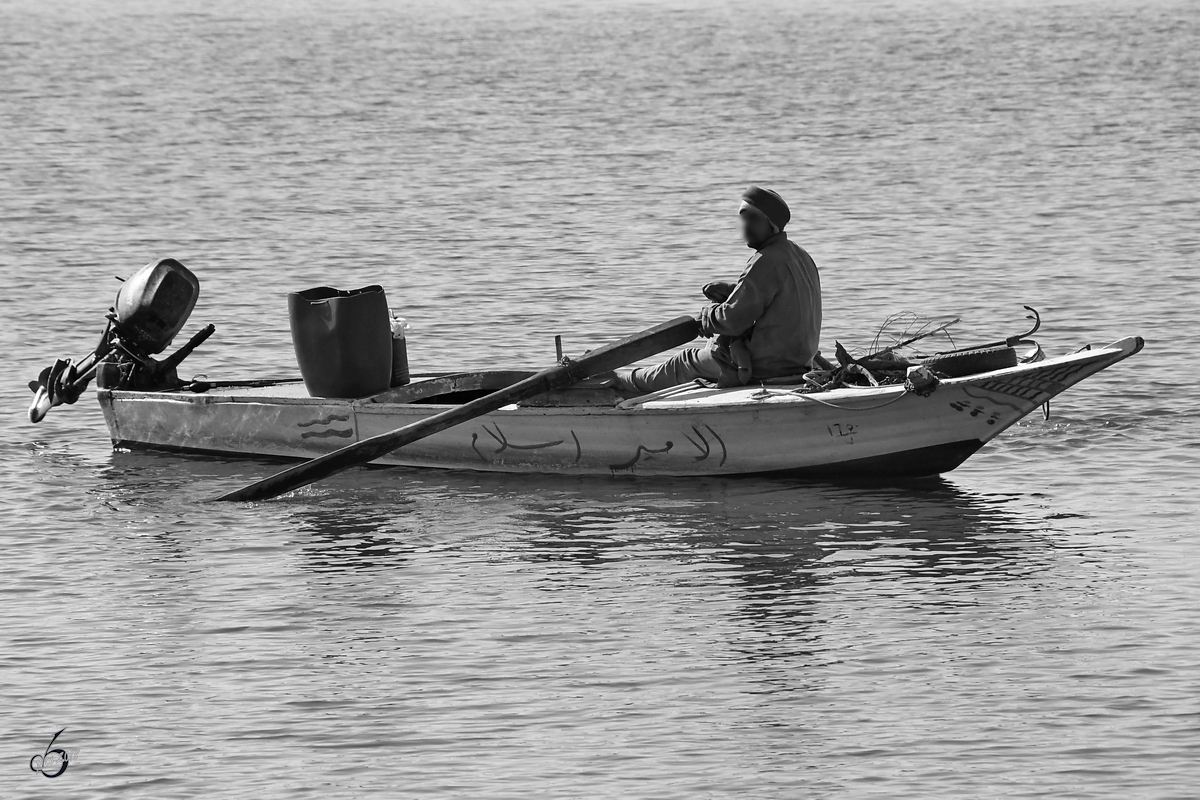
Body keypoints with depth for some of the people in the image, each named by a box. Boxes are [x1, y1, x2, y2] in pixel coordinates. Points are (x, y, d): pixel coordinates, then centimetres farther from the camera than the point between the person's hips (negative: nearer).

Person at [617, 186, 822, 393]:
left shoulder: (765, 263, -22)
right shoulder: (802, 257, 9)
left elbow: (732, 319, -22)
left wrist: (708, 314, -2)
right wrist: (730, 291, 7)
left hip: (764, 366, -9)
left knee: (687, 362, 12)